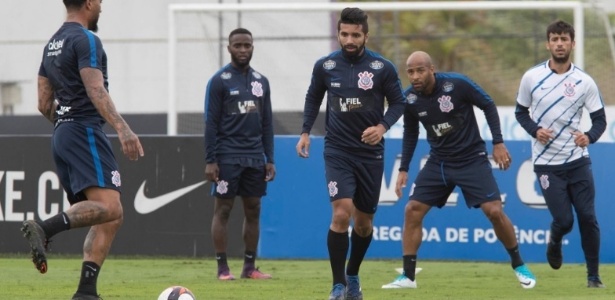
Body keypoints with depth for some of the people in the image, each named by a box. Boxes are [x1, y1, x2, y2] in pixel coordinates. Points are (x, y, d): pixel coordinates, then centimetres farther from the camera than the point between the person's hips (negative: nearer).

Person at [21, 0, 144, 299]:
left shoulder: (52, 45, 19)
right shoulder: (86, 40, -7)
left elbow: (44, 104, 21)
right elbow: (96, 91, -21)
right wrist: (123, 129, -30)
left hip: (61, 136, 9)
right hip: (86, 131, -9)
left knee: (108, 219, 8)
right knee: (109, 208, -23)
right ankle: (44, 228, -39)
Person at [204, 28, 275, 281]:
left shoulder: (261, 81, 12)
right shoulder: (219, 80, -3)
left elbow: (267, 124, 15)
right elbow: (211, 123, -5)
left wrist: (269, 159, 9)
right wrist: (210, 160, -11)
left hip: (255, 157, 5)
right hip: (228, 156, -5)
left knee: (253, 210, 5)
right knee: (223, 209, -3)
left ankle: (250, 267, 11)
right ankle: (222, 268, -1)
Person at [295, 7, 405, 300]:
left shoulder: (383, 68, -6)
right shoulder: (325, 66, -2)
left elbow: (398, 102, 2)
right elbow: (313, 98, 15)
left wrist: (382, 127, -15)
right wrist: (305, 132, 6)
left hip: (370, 152, 1)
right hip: (337, 152, -1)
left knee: (364, 221, 10)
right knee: (341, 214, -18)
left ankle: (353, 276, 34)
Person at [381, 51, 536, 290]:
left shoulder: (457, 84, -20)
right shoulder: (409, 98, -7)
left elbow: (488, 106, -7)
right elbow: (410, 133, 10)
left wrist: (498, 143, -11)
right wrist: (403, 169, 6)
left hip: (472, 159, -4)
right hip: (438, 162, 4)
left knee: (494, 211, -12)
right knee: (412, 210, -5)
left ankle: (519, 266, 8)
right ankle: (408, 276, 3)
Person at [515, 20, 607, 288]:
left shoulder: (584, 82, -3)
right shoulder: (532, 77, -3)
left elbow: (599, 118, 1)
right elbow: (520, 111, 7)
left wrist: (589, 136, -21)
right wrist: (535, 130, -13)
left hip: (577, 160, 1)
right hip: (546, 163, -1)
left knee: (588, 217, -4)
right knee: (564, 220, -7)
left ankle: (593, 275, 11)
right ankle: (555, 242, 30)